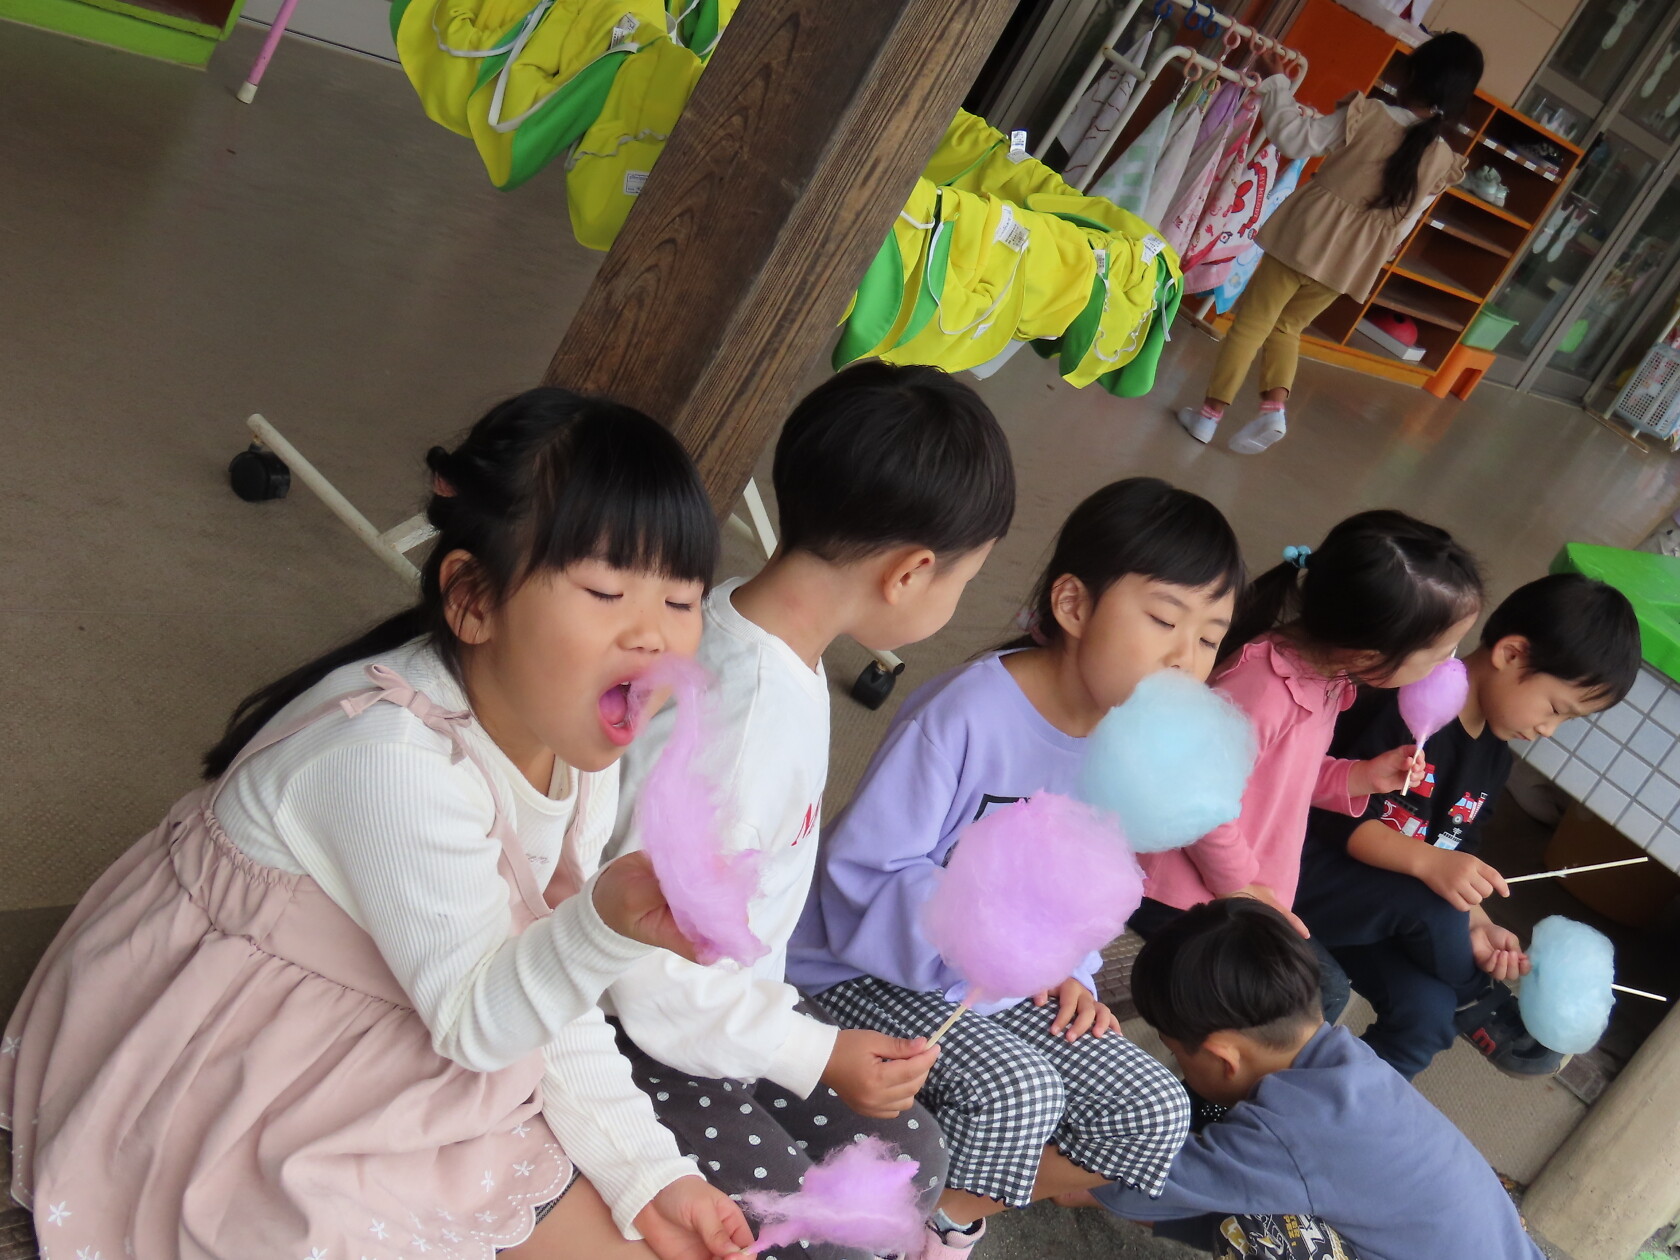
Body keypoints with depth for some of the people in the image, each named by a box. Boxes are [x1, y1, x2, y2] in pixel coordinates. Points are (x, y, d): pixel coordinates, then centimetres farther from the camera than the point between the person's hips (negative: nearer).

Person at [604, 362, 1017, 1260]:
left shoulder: (777, 643, -8)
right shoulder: (738, 719, -35)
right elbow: (650, 972, -29)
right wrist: (815, 1052, -21)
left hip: (732, 998, 9)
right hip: (660, 1040, -9)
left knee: (909, 1158, 15)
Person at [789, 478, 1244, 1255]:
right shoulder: (967, 714, -27)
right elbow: (861, 872, -26)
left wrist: (1069, 972, -2)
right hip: (869, 973, -7)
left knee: (1154, 1113, -1)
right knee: (1018, 1089, -31)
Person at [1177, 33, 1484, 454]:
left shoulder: (1370, 114, -13)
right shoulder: (1444, 164, 0)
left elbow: (1295, 139, -12)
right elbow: (1401, 226, 7)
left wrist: (1276, 82, 0)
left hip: (1308, 236, -4)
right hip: (1351, 261, 4)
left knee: (1251, 323, 7)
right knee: (1287, 327, 21)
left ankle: (1210, 412, 8)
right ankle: (1273, 408, 3)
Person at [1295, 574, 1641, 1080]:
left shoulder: (1493, 755, 10)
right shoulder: (1409, 707, -20)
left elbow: (1458, 852, 11)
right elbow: (1334, 815, -24)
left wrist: (1475, 924, -6)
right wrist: (1427, 861, -36)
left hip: (1380, 913, 8)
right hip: (1306, 874, -8)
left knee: (1428, 1010, -16)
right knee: (1430, 907, -32)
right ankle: (1476, 1007, -1)